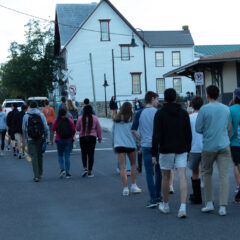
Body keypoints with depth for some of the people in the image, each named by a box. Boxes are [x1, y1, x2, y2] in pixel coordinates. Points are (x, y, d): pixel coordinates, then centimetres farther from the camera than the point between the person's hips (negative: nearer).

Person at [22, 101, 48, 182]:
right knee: (40, 156, 16)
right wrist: (45, 136, 11)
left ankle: (36, 176, -9)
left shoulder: (26, 116, -2)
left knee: (34, 157, -1)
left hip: (31, 139, -1)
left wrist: (25, 136, 20)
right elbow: (46, 127, -3)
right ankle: (40, 173, 26)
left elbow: (24, 128, 3)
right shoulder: (41, 115, 0)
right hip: (40, 138, 1)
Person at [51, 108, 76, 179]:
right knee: (67, 156, 4)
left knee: (60, 156, 14)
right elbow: (74, 131, 3)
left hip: (59, 140, -1)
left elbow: (52, 131, -7)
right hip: (69, 140, 1)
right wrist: (72, 137, 20)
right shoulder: (70, 120, 1)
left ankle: (62, 169, -5)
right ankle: (67, 173, 3)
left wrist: (51, 140, 2)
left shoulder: (56, 121, -3)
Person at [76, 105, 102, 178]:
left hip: (82, 137, 0)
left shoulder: (80, 118, -3)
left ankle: (85, 168, -1)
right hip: (92, 137, 0)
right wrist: (99, 137, 15)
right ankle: (90, 172, 3)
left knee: (84, 153, 14)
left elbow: (77, 128, 3)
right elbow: (98, 129, 4)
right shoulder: (95, 118, 0)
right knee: (91, 154, 3)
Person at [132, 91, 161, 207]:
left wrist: (141, 138, 9)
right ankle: (158, 196, 22)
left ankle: (153, 198, -2)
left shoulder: (139, 113, -1)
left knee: (149, 173, 1)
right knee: (158, 170, 15)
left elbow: (133, 130, -4)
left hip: (146, 145, 0)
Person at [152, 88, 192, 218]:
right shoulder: (184, 113, 4)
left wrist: (154, 154, -10)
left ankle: (165, 205, 27)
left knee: (165, 177, 13)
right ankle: (183, 207, -16)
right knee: (182, 177, -3)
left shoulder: (160, 113, -6)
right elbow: (189, 134, 5)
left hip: (166, 150, -2)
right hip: (181, 150, 2)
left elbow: (156, 135, -12)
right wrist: (188, 150, 15)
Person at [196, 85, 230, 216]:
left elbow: (198, 129, -5)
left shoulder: (204, 109, -7)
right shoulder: (226, 109, 6)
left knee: (207, 173, 14)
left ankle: (209, 203, 15)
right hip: (224, 145, 2)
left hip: (209, 146, -2)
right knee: (224, 175, 0)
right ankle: (223, 206, -4)